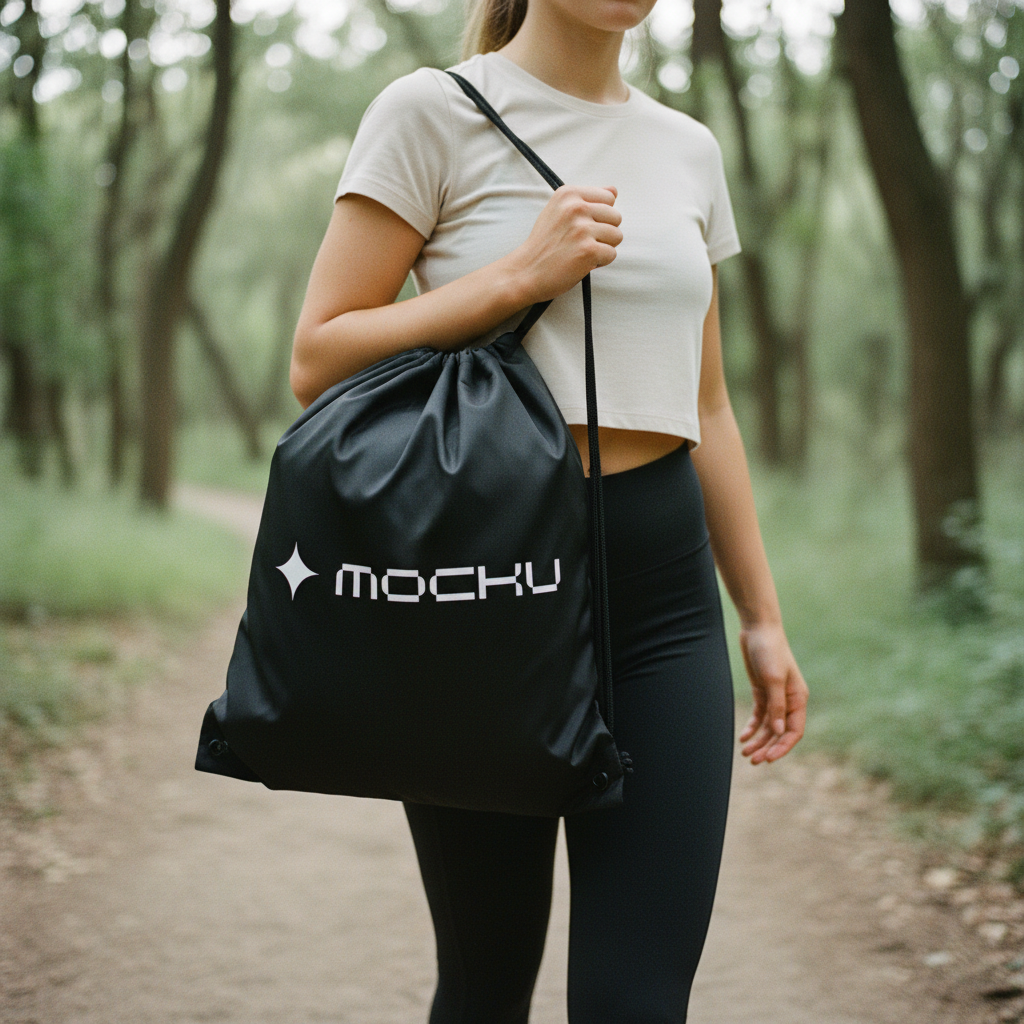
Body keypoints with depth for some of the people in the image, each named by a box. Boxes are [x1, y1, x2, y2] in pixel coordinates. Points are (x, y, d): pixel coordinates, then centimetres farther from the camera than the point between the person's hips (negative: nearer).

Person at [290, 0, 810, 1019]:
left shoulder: (689, 148, 13)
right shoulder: (433, 112, -3)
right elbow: (317, 362, -7)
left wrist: (762, 618, 16)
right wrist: (524, 273, -15)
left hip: (663, 583, 4)